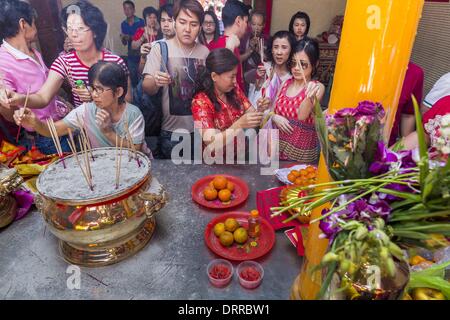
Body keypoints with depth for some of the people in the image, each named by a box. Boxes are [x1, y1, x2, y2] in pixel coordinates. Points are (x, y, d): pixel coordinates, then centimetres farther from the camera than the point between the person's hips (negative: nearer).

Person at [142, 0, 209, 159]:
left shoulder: (204, 51, 2)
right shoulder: (160, 49, -7)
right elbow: (146, 89, -14)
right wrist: (155, 82, -35)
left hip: (199, 129, 3)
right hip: (171, 131, -3)